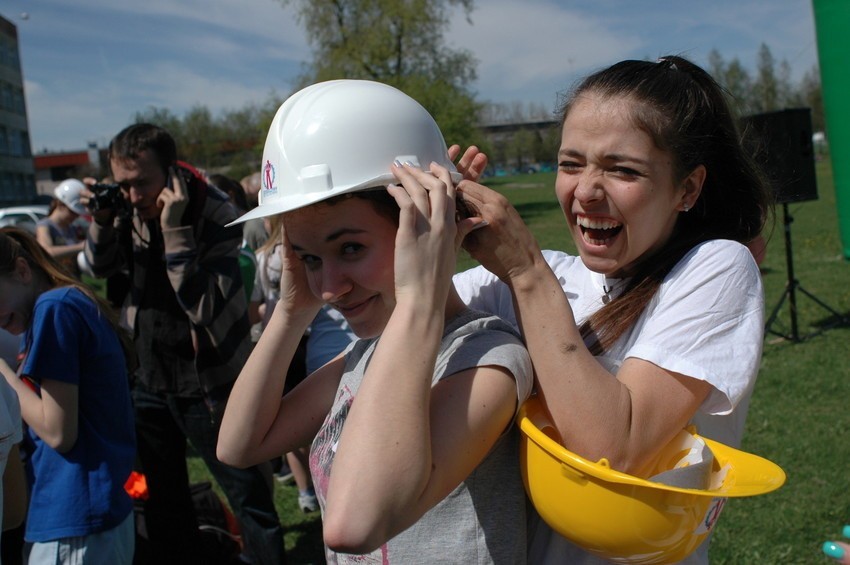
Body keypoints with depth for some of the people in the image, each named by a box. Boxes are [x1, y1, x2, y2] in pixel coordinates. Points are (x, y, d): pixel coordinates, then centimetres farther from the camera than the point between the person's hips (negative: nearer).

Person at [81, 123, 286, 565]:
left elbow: (205, 308, -25)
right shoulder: (131, 208, -4)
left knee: (247, 494, 1)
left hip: (208, 381, -6)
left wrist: (175, 230, -31)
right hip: (150, 375, 6)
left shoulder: (216, 215, -20)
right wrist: (101, 220, -9)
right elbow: (101, 267, 11)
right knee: (162, 495, 20)